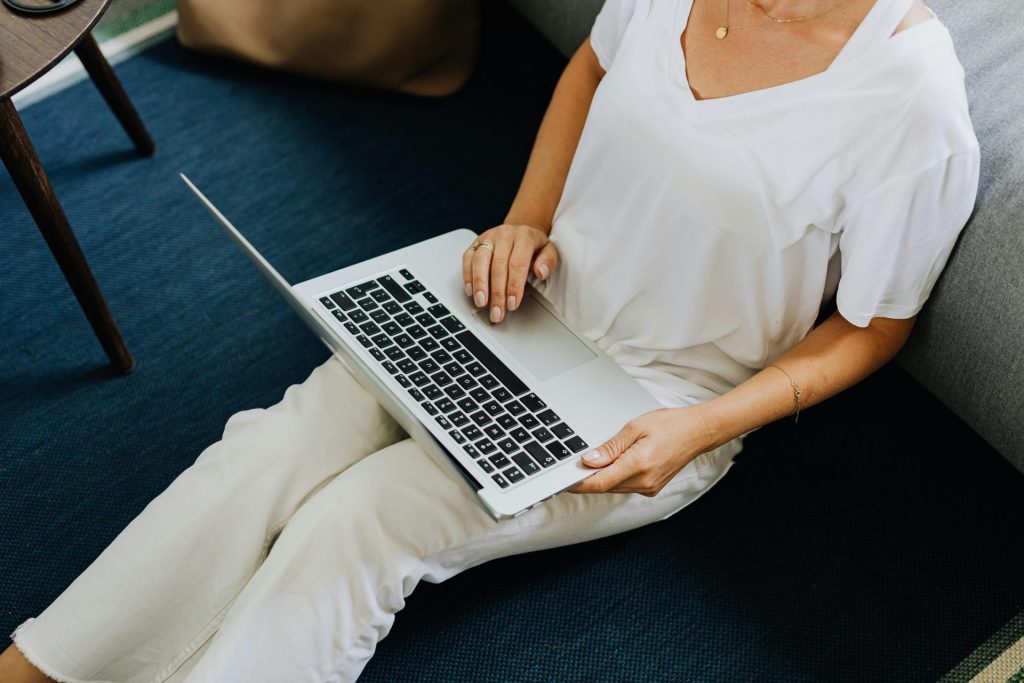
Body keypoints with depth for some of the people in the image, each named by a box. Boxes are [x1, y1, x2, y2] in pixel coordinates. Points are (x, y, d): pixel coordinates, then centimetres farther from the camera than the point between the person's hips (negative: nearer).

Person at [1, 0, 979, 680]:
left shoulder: (914, 100, -24)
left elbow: (872, 327, -9)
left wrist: (699, 430, -20)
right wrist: (527, 218, -2)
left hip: (653, 401, -4)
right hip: (533, 291, 5)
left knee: (356, 525, -20)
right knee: (273, 450, -13)